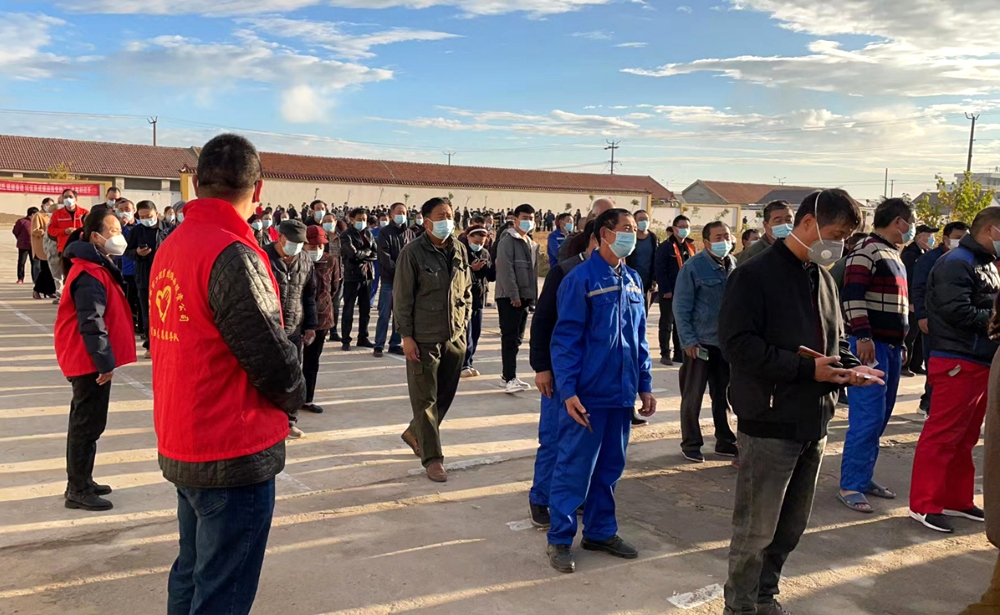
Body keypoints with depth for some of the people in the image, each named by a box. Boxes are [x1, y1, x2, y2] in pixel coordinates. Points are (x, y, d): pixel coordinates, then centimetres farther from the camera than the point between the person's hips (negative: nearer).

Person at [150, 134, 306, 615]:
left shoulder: (171, 247, 5)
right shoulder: (233, 256, -21)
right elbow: (275, 362, -20)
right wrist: (293, 398, 1)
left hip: (182, 448, 9)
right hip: (235, 455, -9)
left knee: (192, 575, 22)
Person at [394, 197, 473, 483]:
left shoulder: (459, 250, 6)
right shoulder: (413, 252, -9)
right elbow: (402, 296, -9)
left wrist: (464, 323, 9)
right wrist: (406, 335, -11)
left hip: (455, 337, 6)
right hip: (424, 338, -6)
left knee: (446, 394, 15)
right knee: (425, 399, 1)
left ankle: (415, 433, 38)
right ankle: (432, 457, 11)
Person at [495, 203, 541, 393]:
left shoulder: (532, 244, 17)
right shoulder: (508, 241, -9)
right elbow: (506, 270, -17)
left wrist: (534, 297, 14)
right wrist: (514, 295, -20)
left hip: (525, 297, 8)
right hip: (509, 297, -8)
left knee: (517, 338, 12)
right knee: (509, 338, -8)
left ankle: (510, 376, 20)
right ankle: (509, 379, -7)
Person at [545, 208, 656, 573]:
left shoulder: (633, 280, 11)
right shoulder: (581, 279, -11)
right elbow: (565, 338, -13)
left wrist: (644, 385, 14)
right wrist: (568, 391, -17)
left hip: (622, 393, 7)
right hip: (588, 395, -7)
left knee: (610, 467, 15)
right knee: (574, 468, 1)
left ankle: (601, 531, 30)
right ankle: (560, 539, 14)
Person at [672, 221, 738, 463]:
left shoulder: (733, 264, 5)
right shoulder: (693, 267, -12)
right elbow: (681, 307, -11)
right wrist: (688, 341, -14)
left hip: (726, 341, 5)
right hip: (700, 342, -5)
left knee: (724, 395, 15)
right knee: (693, 396, 5)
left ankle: (725, 441, 27)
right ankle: (691, 444, 16)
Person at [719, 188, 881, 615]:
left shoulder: (823, 278, 12)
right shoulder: (755, 275, -12)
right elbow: (738, 344, -21)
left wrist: (848, 368, -1)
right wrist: (807, 369, -22)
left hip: (814, 423, 8)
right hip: (770, 424, -8)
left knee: (790, 528, 18)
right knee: (755, 531, 3)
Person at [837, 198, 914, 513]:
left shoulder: (894, 255, 20)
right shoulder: (868, 250, -11)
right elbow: (852, 295, -21)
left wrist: (901, 343, 23)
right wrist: (863, 336, -26)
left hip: (892, 346, 10)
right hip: (871, 344, -10)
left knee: (880, 417, 12)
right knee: (868, 418, -10)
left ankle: (864, 476, 21)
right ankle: (850, 486, -4)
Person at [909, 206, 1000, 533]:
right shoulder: (956, 263, -13)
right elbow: (958, 311, -22)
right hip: (956, 363, -10)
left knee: (966, 437, 15)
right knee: (942, 435, -6)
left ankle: (956, 499, 25)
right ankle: (924, 504, 1)